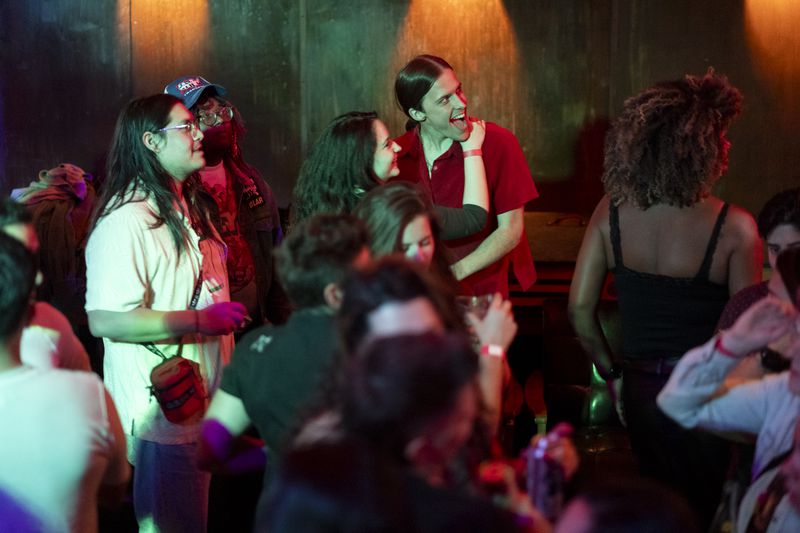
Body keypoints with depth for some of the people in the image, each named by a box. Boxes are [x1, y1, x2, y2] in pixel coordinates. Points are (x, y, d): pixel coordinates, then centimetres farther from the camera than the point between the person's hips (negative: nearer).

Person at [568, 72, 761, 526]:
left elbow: (580, 310, -3)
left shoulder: (612, 212, -7)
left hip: (640, 390, 4)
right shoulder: (734, 227, -19)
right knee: (703, 515, 13)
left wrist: (613, 375, 10)